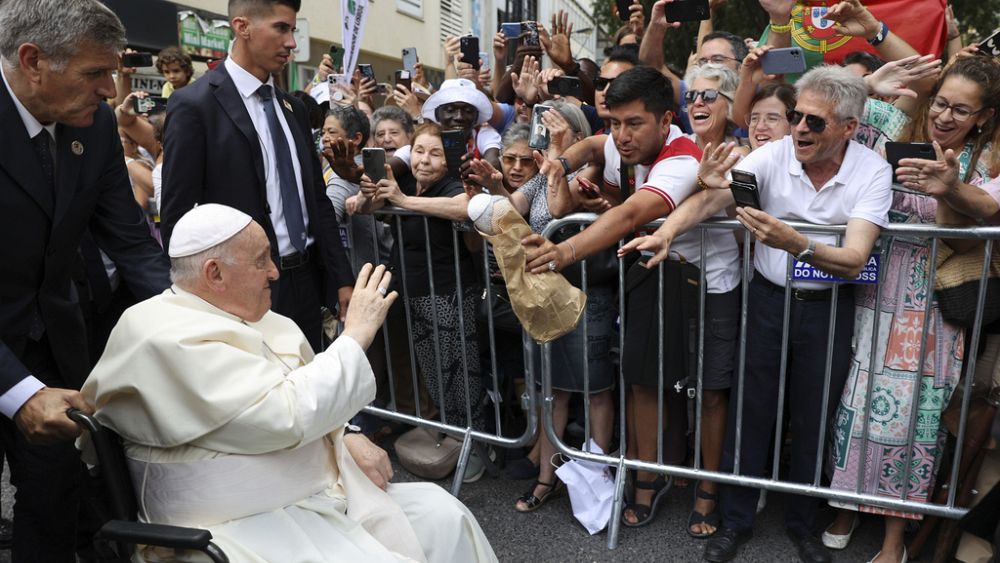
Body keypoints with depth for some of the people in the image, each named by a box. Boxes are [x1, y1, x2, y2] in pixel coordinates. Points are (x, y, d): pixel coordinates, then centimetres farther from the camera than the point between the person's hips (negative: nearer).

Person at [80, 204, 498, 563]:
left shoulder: (238, 315, 7)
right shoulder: (174, 338, -21)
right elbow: (289, 415, -28)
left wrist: (347, 438, 0)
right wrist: (356, 334, -20)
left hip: (316, 492, 9)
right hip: (249, 524, -8)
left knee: (441, 514, 0)